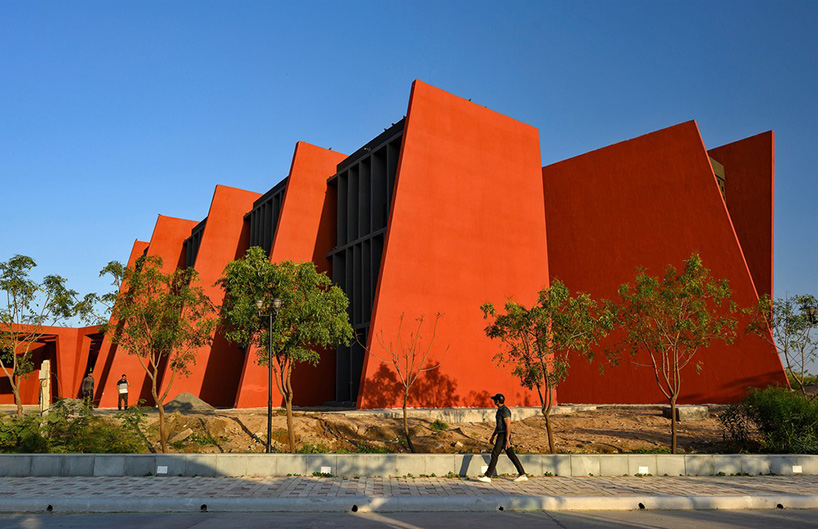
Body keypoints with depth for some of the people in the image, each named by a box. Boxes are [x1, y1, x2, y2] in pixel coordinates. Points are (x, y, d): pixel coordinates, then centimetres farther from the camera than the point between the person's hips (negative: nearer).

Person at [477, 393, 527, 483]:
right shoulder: (500, 410, 17)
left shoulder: (505, 411, -16)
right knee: (511, 455, 10)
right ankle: (523, 475, 12)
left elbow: (508, 426, -21)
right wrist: (493, 437, 25)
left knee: (495, 454, -8)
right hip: (501, 435, 10)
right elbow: (498, 425, 24)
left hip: (504, 436, -10)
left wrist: (507, 440, -23)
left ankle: (487, 476, -5)